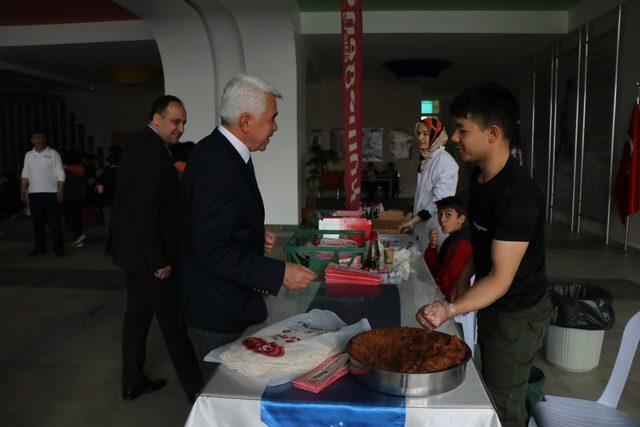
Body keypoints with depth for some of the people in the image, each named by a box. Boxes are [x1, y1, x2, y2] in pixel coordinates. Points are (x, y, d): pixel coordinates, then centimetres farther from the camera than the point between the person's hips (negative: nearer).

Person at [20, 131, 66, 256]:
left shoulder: (53, 153, 1)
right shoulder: (28, 155, 11)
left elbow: (60, 174, -3)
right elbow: (25, 175, 13)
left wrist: (60, 192, -10)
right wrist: (23, 192, 6)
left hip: (50, 192, -4)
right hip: (34, 193, 4)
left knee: (54, 221, -4)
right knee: (37, 221, 9)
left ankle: (59, 247, 3)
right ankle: (40, 246, 18)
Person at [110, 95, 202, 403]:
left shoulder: (141, 145, 13)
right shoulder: (152, 150, -19)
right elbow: (146, 210, -24)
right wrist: (159, 260, -20)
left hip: (135, 250, 10)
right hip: (149, 254, -10)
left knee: (138, 314, 18)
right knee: (173, 322, -1)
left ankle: (132, 382, 31)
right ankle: (195, 390, 12)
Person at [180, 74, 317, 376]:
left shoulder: (218, 151, 6)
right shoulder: (218, 166, -25)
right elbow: (213, 250, -26)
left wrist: (256, 235, 4)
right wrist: (280, 274, -23)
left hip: (225, 300, 9)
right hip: (219, 310, -9)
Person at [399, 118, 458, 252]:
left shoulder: (444, 160, -16)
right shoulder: (426, 158, 11)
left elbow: (439, 202, -21)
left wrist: (412, 221, -19)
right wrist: (412, 218, 12)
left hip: (436, 228, -8)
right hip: (423, 224, 8)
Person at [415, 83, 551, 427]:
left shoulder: (518, 198, -31)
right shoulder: (479, 175, -1)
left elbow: (501, 278, -32)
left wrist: (451, 309, -45)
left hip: (517, 315, -9)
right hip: (491, 305, 9)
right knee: (490, 386, 25)